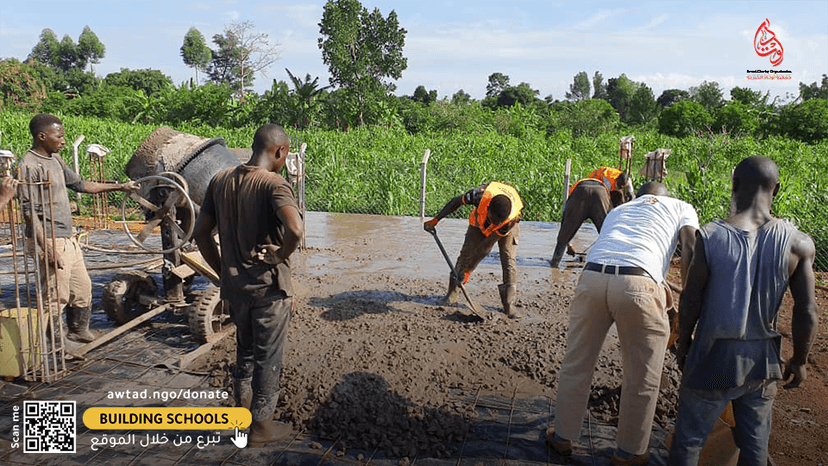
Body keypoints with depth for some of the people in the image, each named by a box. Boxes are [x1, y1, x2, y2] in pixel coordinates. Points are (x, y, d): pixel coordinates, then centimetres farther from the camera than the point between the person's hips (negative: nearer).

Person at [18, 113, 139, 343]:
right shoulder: (29, 165, -15)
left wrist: (119, 186, 26)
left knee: (82, 288, 18)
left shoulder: (55, 160, 13)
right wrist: (47, 250, -25)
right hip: (51, 241, -9)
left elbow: (80, 184, 26)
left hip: (68, 240, 9)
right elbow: (30, 212, -19)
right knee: (56, 296, -3)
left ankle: (78, 331, 35)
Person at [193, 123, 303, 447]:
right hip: (269, 286, -6)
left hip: (235, 285, 6)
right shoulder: (273, 184, -18)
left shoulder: (220, 181, 3)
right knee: (268, 357, 9)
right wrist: (282, 256, -17)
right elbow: (295, 229, -36)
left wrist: (223, 271, 12)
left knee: (245, 351, 24)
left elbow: (200, 233, 6)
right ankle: (261, 426, 22)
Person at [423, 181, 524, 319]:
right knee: (465, 254, 0)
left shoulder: (513, 216, -39)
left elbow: (484, 247, -33)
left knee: (509, 261, -16)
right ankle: (451, 294, 13)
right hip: (480, 223, 2)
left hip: (508, 227, -2)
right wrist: (435, 220, -15)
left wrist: (468, 270, -30)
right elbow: (457, 201, -17)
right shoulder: (480, 194, -40)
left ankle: (509, 304, -8)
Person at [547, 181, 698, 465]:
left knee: (576, 366, 19)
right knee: (641, 380, 15)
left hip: (592, 277, 4)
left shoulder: (617, 210, 37)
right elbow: (690, 254, 7)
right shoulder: (682, 208, 25)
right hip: (638, 286, -4)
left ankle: (563, 437, 35)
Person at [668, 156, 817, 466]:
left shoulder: (710, 237, -19)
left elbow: (690, 302, -10)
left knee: (689, 438, 14)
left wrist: (683, 342, 7)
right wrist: (799, 361, 10)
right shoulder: (798, 244, -12)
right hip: (764, 359, 3)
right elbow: (806, 312, -6)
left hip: (714, 358, -3)